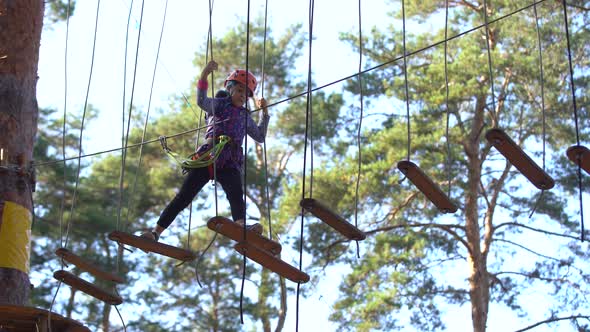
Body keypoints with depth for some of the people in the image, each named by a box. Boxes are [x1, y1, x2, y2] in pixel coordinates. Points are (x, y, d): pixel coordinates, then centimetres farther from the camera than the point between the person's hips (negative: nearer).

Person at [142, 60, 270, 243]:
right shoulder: (218, 104, 15)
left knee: (236, 195, -28)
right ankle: (156, 232, -1)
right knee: (183, 197, -5)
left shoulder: (245, 117, 25)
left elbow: (260, 137, 32)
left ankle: (241, 226, -52)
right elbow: (202, 101, -7)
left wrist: (264, 112, 25)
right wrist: (204, 74, -21)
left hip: (230, 162, 2)